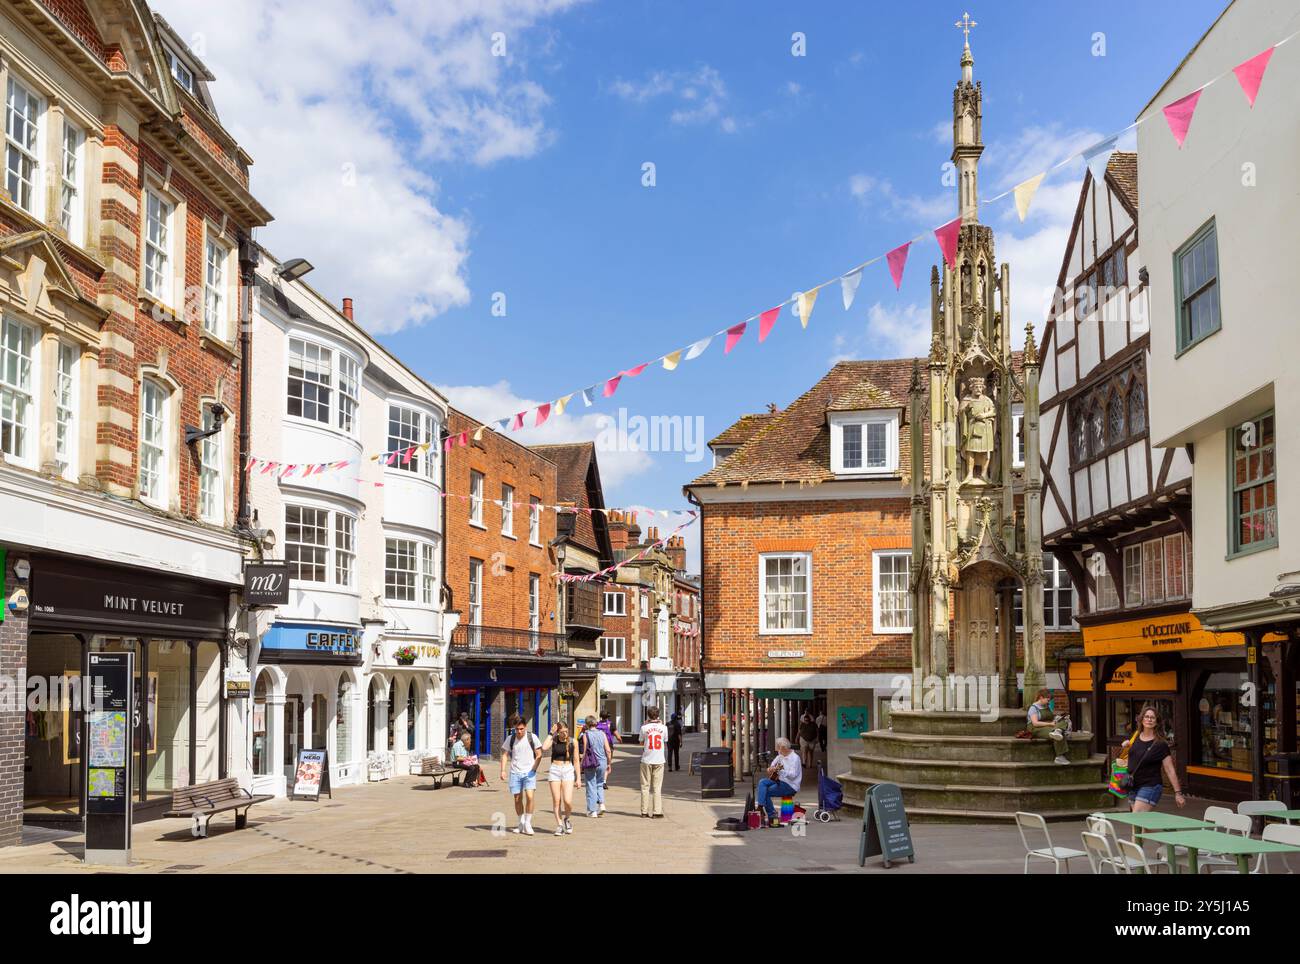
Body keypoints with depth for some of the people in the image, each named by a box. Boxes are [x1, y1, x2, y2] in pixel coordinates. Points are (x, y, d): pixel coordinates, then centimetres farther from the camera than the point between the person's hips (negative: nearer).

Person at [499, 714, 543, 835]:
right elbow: (505, 755, 7)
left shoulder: (532, 737, -2)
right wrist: (503, 770, -4)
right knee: (518, 799, 6)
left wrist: (533, 769, -6)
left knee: (529, 796, -16)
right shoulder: (510, 739, 3)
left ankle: (528, 824, -3)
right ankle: (521, 823, 23)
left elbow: (539, 755, 2)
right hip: (515, 772, 2)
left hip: (529, 772, -2)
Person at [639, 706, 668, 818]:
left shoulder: (644, 728, -6)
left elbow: (641, 743, 8)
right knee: (657, 787, 5)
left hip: (646, 760, -1)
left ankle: (645, 811, 7)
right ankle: (657, 811, 2)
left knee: (645, 786, 7)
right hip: (659, 760, 1)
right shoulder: (663, 728, -3)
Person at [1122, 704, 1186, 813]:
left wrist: (1178, 793, -12)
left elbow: (1170, 770, -10)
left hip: (1150, 787, -6)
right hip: (1133, 787, 6)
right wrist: (1124, 748, 5)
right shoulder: (1135, 738, 6)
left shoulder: (1160, 744, -10)